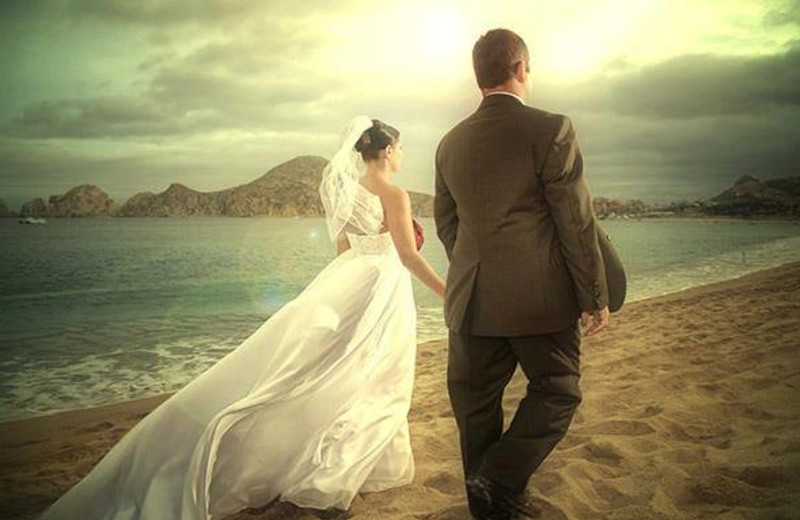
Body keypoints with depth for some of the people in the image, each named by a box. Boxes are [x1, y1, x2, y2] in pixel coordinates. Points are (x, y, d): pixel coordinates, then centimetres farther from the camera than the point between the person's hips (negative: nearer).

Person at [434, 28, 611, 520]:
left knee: (478, 402, 15)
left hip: (472, 300, 5)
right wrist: (595, 298, -1)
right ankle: (501, 481, 5)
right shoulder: (552, 130, -10)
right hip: (540, 298, -4)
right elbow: (577, 224, -10)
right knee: (557, 391, 15)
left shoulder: (451, 143, 6)